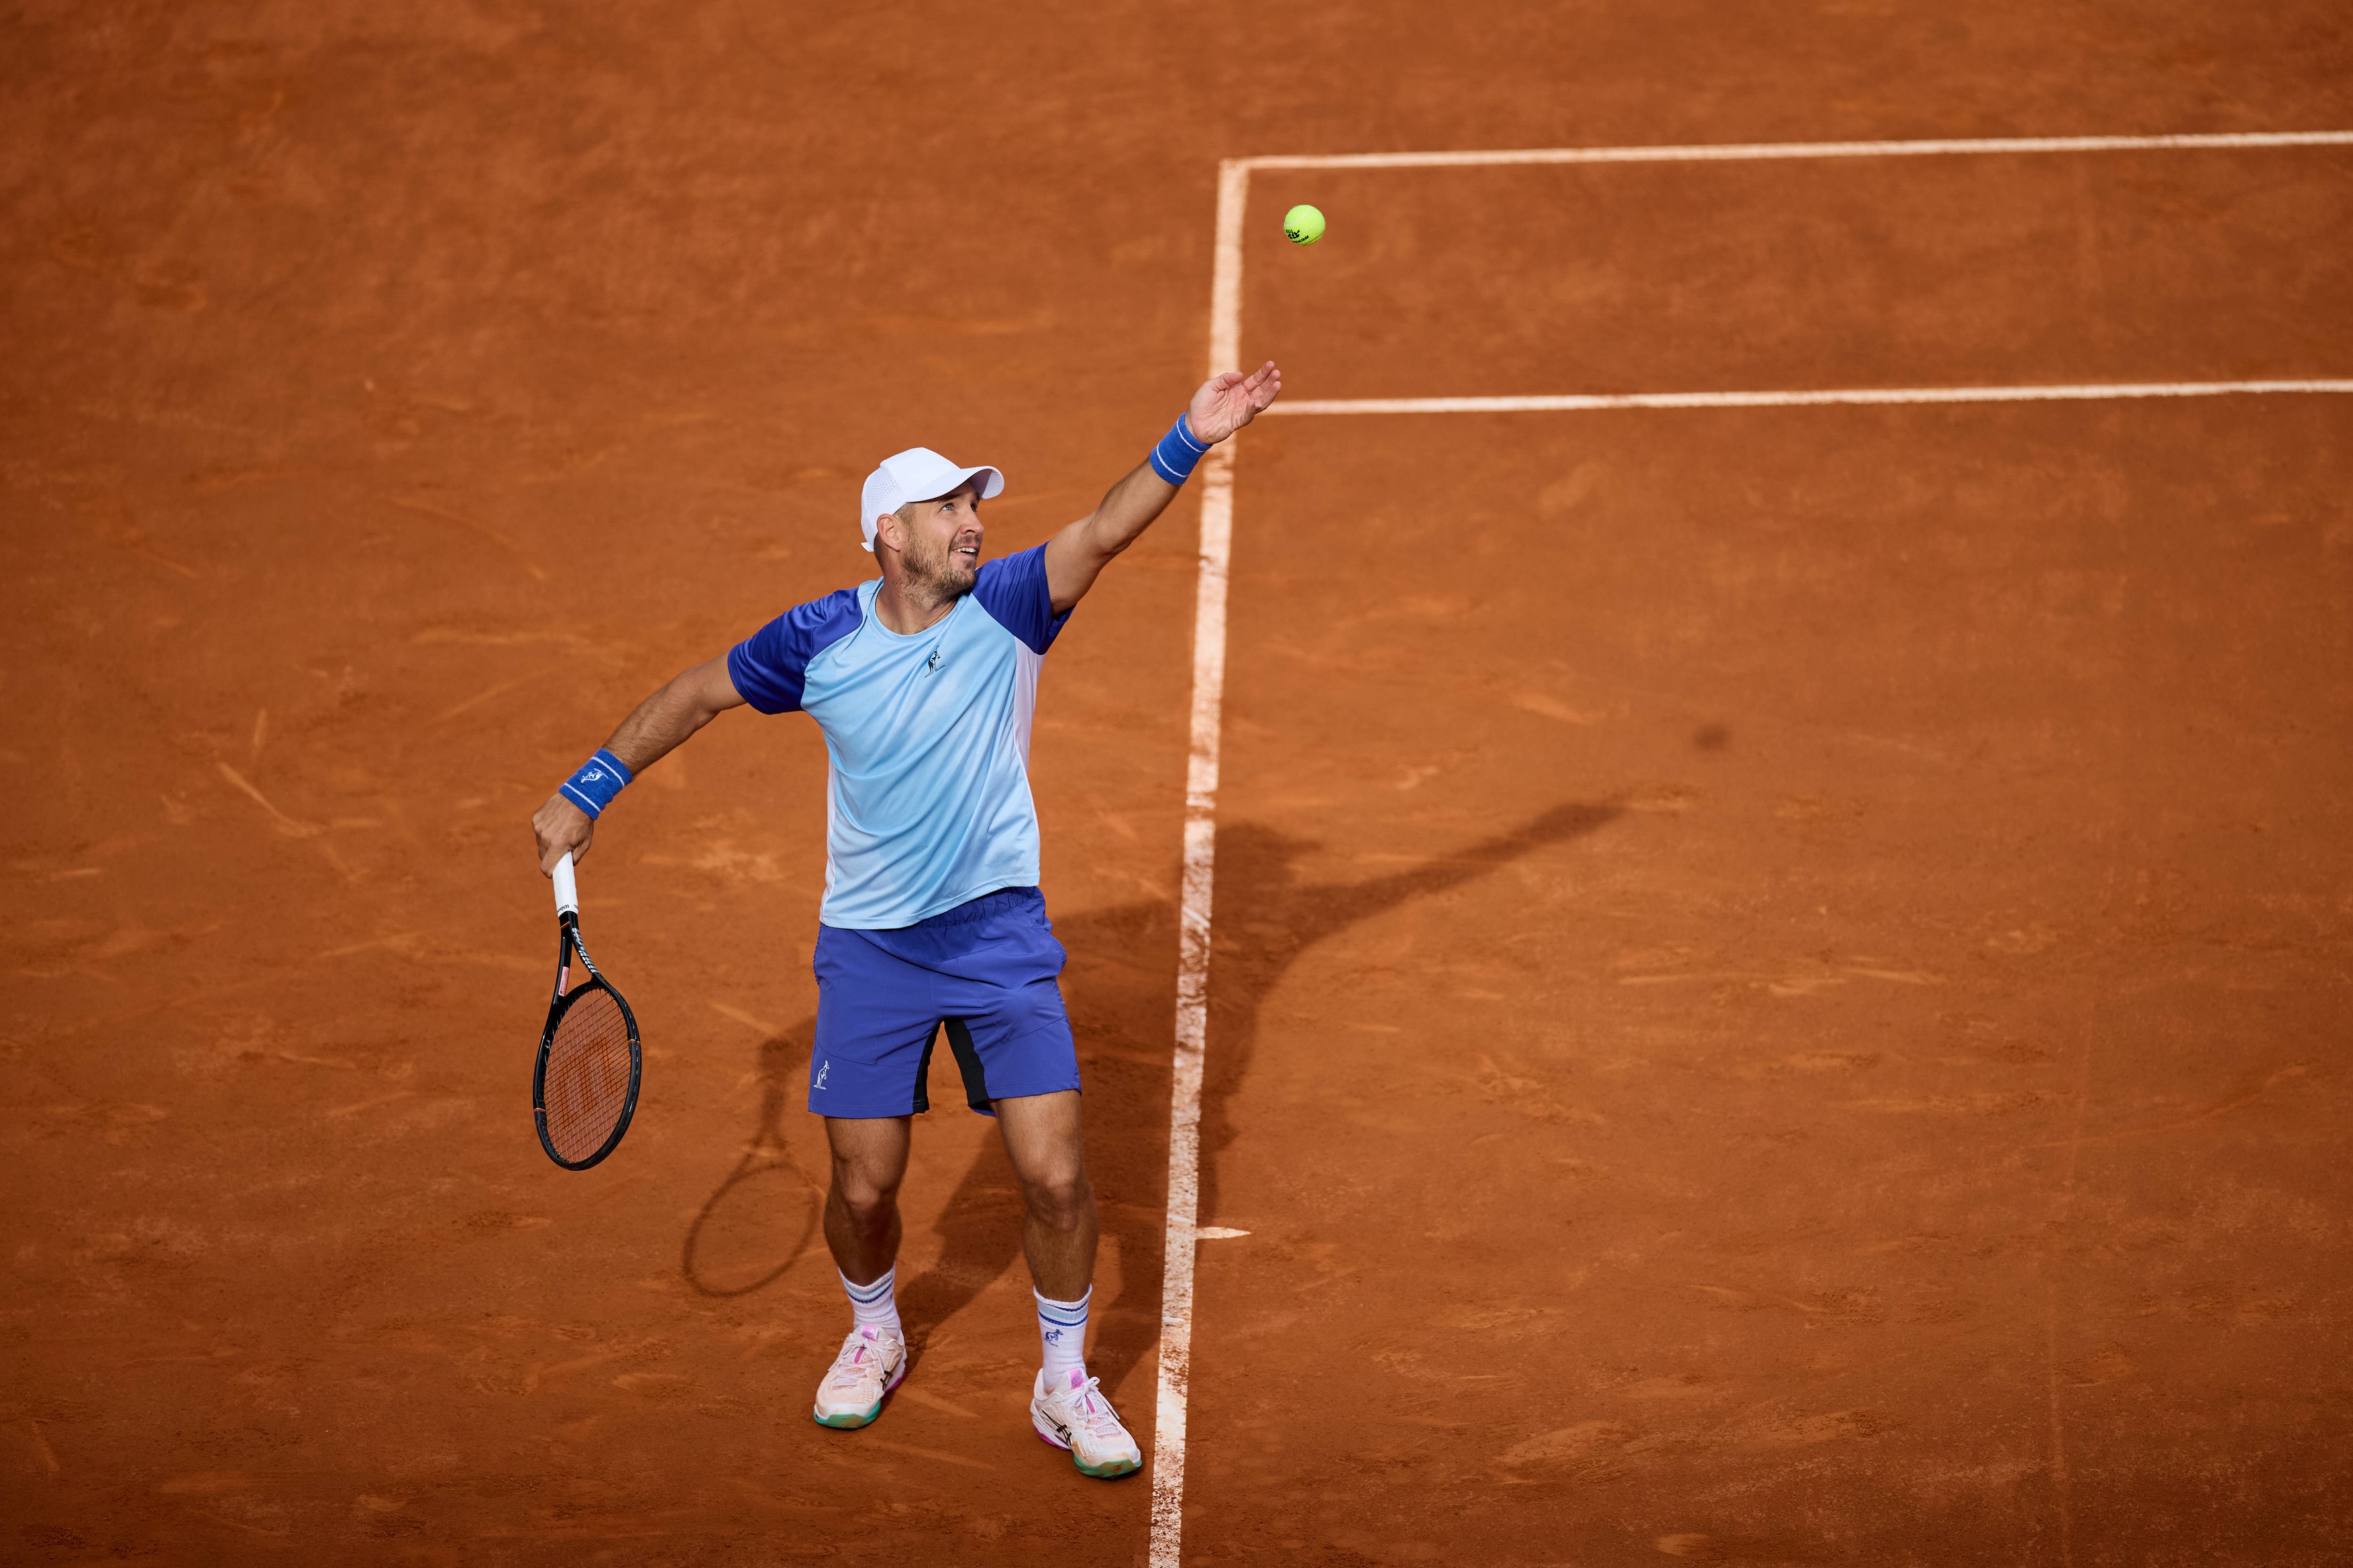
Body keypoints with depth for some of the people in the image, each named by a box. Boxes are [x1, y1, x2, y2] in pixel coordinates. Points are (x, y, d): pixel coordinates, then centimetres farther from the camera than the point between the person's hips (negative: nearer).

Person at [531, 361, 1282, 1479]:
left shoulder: (1007, 610, -8)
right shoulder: (818, 642, -7)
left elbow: (1102, 534, -25)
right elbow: (699, 692, 9)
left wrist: (1186, 444, -40)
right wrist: (588, 790, 9)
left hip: (1000, 934, 0)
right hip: (870, 947, 0)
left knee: (1054, 1176, -7)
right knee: (863, 1186, 4)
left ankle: (1064, 1383, 15)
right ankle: (873, 1334, 37)